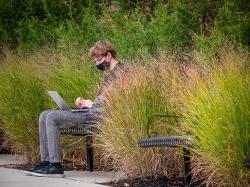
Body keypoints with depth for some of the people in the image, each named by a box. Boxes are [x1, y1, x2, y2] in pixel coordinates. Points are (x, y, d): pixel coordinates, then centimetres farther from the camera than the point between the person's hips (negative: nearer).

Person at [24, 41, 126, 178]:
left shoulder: (120, 72, -8)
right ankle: (45, 162, -4)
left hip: (99, 115, -11)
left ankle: (55, 166, -21)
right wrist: (84, 103, 9)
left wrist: (92, 104, -8)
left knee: (52, 117, -21)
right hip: (93, 111, 11)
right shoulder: (111, 73, 24)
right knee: (45, 116, 3)